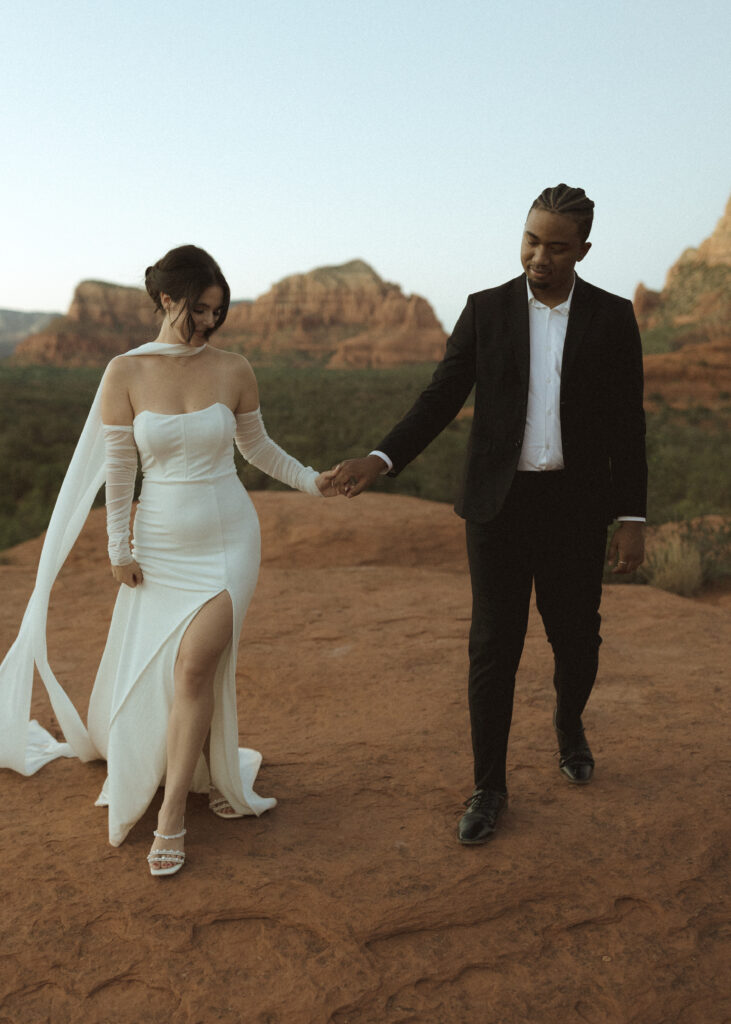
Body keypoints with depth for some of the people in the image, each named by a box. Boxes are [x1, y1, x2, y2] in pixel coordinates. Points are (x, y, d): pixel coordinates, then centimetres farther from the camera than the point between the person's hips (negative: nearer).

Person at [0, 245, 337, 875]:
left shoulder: (234, 370, -3)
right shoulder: (125, 373, -5)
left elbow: (256, 446, 13)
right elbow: (118, 468, -2)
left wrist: (312, 481, 10)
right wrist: (120, 549, 0)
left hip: (227, 540, -1)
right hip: (160, 546, 1)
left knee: (196, 665, -11)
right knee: (155, 670, 8)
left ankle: (171, 819, 3)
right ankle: (215, 776, 35)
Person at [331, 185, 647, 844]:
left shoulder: (612, 317, 1)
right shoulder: (486, 310, 2)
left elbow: (627, 425, 1)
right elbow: (442, 399, 0)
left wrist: (633, 519, -3)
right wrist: (380, 460, -15)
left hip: (575, 504, 1)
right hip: (499, 504, 0)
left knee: (576, 638, 12)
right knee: (493, 648, 1)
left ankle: (570, 723, 46)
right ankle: (489, 789, 16)